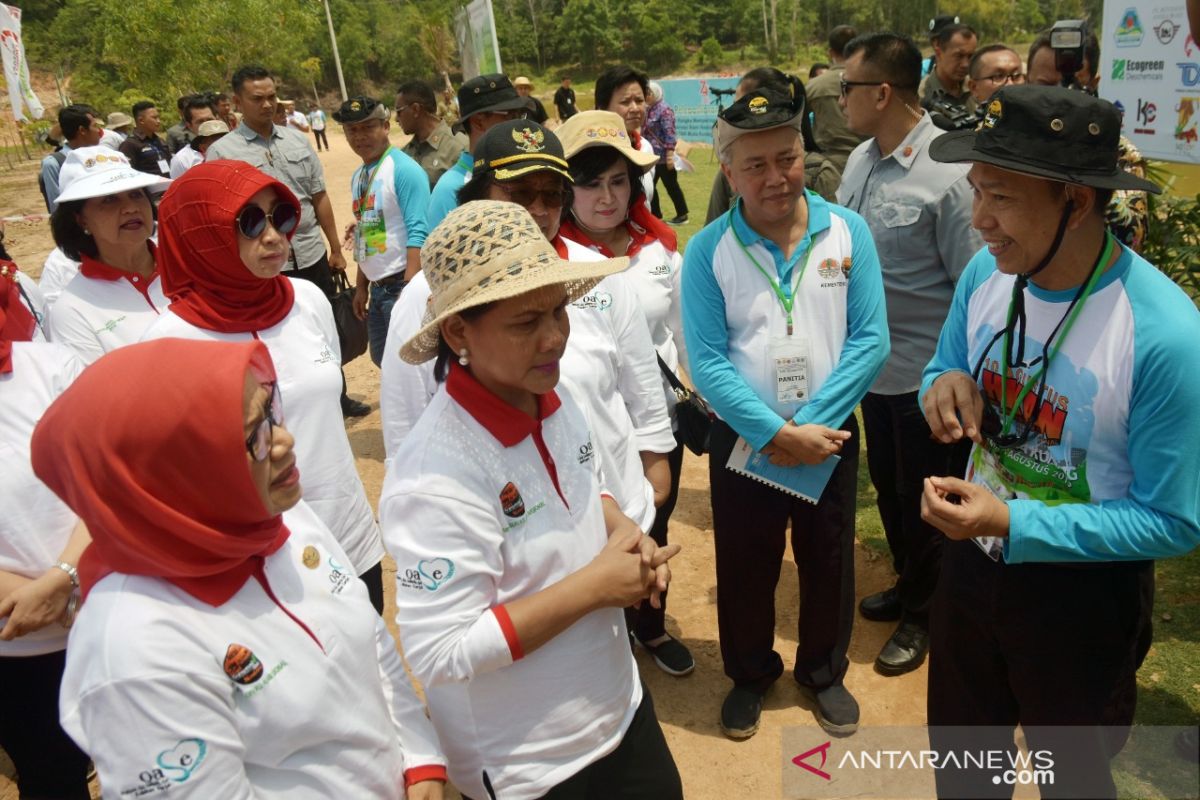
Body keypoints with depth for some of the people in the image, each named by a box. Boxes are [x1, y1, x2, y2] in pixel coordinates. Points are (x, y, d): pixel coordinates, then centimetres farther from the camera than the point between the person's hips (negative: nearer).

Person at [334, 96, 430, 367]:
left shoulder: (404, 170, -13)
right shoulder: (358, 176, 12)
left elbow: (418, 233, -19)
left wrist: (409, 291, -24)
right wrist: (361, 286, 19)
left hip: (401, 283, -8)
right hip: (376, 288, 8)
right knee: (383, 359, 18)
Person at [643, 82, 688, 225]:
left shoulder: (664, 110, -13)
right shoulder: (648, 110, 11)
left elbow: (670, 134, -19)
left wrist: (670, 155, -23)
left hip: (663, 157, -8)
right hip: (651, 156, 8)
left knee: (671, 186, 1)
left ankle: (682, 215, 12)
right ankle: (655, 214, 20)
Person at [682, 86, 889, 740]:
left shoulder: (848, 231, -8)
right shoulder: (707, 251, -11)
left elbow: (870, 340, -11)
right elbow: (707, 361, -15)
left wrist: (809, 423, -18)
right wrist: (776, 434, -21)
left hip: (831, 435, 1)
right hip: (742, 440, -1)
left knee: (828, 564, 18)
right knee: (744, 568, 16)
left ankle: (823, 673, 44)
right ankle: (750, 674, 42)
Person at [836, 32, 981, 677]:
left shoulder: (949, 174, -21)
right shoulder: (859, 160, 1)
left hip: (929, 374, -7)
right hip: (875, 364, 7)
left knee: (923, 501, 12)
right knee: (887, 486, 22)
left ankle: (921, 614, 34)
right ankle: (908, 584, 46)